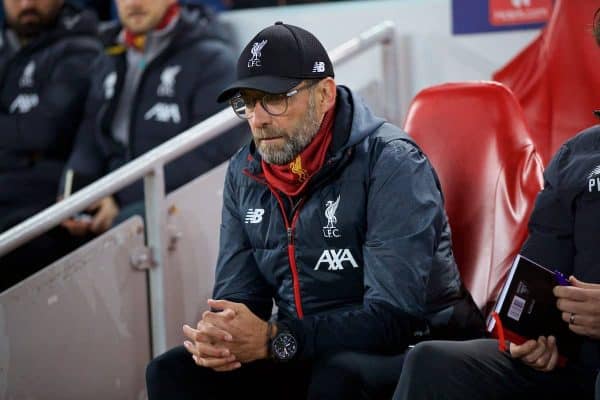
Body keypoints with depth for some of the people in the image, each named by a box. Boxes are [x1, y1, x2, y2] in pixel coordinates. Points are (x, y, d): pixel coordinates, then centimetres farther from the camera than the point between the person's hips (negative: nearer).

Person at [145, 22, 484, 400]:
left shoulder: (391, 163, -17)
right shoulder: (246, 173, 4)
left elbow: (394, 317, -24)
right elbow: (237, 295, 7)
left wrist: (274, 340, -30)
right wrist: (217, 335, -18)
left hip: (410, 351, -6)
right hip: (304, 357, 6)